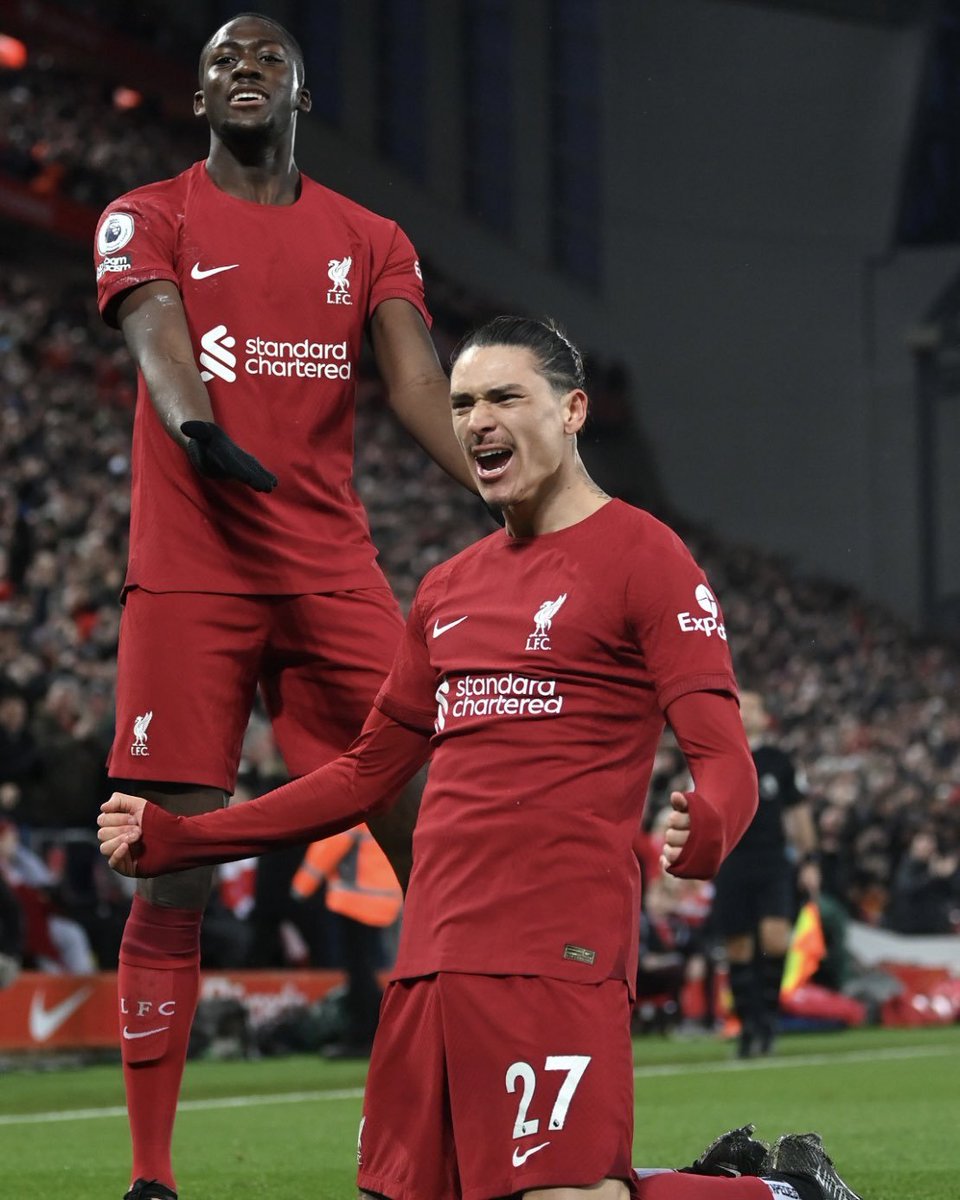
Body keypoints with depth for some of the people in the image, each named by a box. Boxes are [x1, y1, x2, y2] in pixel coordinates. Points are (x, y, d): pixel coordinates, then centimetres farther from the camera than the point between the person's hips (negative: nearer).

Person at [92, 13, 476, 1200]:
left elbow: (416, 380, 0)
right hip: (189, 572, -3)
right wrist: (201, 432, -36)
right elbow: (158, 342, -13)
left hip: (331, 570, 3)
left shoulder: (368, 241, 15)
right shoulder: (148, 219, 7)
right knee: (174, 874, -3)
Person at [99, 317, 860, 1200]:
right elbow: (367, 775, 28)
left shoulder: (643, 555, 0)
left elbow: (725, 759, -9)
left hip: (556, 953, -8)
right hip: (430, 957, 8)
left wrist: (704, 830, -33)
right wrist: (176, 840, 23)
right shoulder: (449, 589, 22)